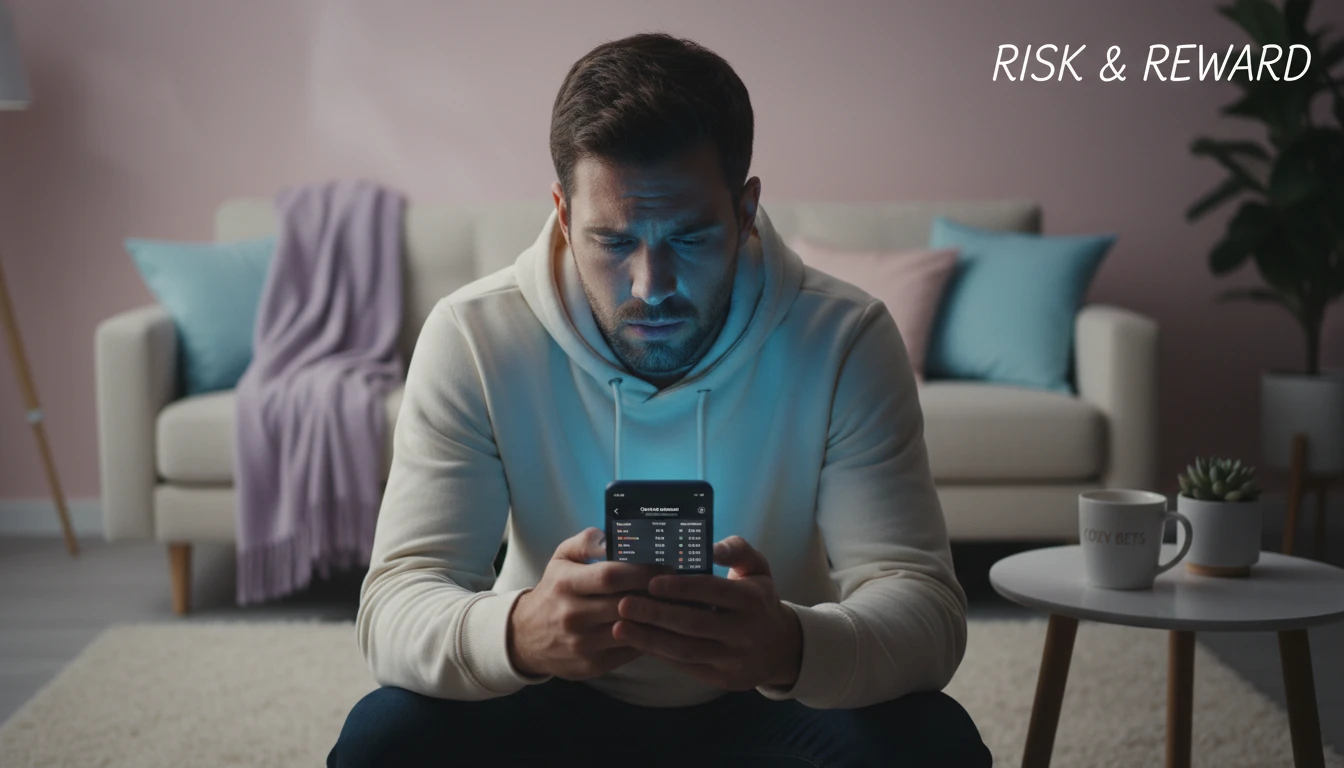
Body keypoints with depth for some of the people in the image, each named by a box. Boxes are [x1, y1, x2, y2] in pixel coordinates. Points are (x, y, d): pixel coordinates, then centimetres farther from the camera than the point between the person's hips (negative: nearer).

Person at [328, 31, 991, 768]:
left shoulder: (845, 341, -18)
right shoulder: (471, 340, -17)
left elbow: (925, 605, -24)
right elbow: (393, 607, -22)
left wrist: (792, 647, -48)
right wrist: (517, 634, -47)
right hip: (558, 705, 0)